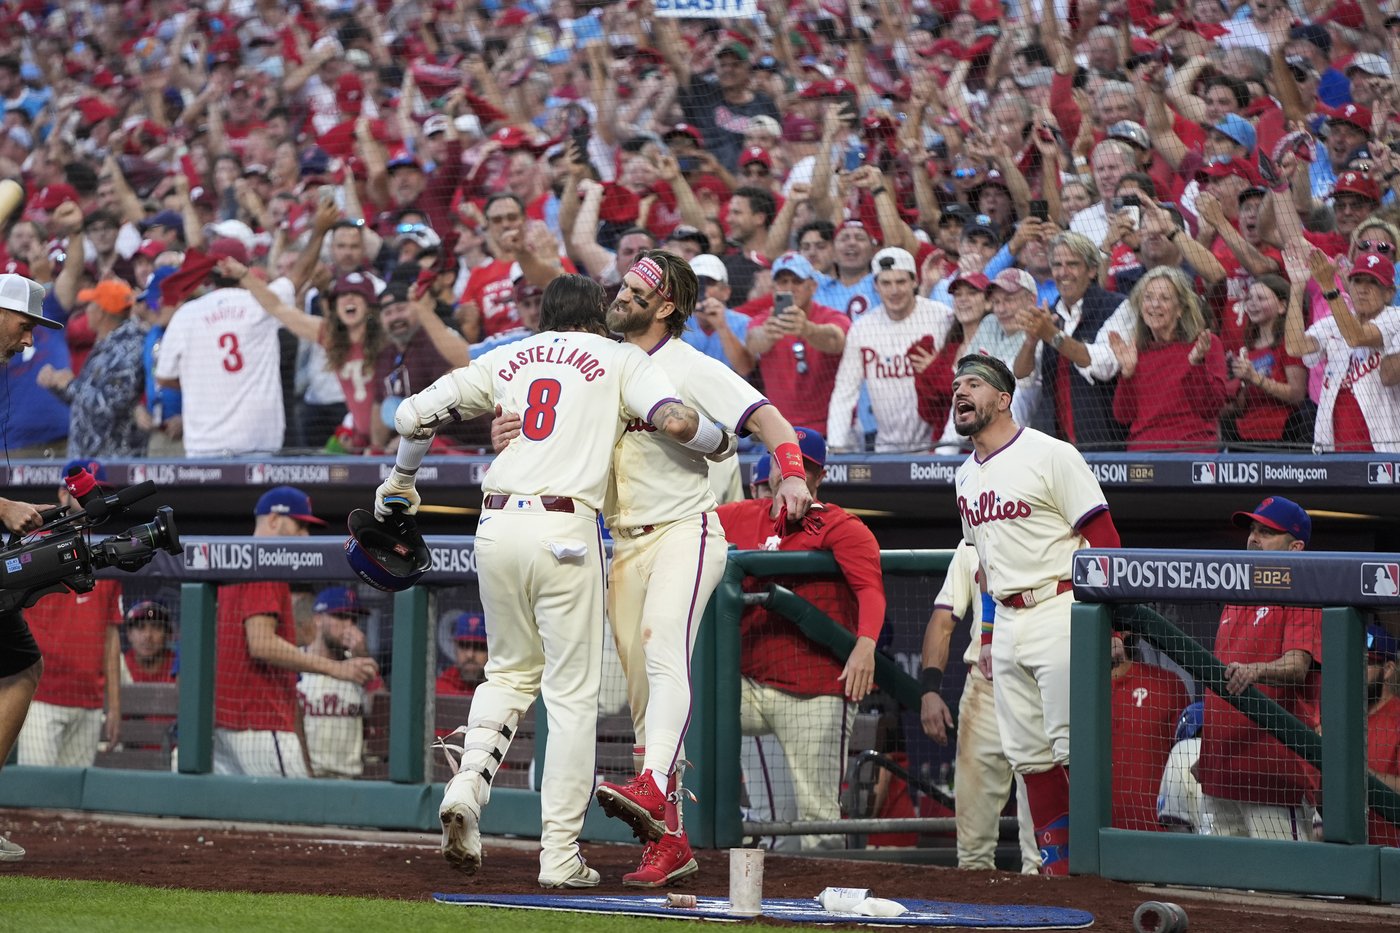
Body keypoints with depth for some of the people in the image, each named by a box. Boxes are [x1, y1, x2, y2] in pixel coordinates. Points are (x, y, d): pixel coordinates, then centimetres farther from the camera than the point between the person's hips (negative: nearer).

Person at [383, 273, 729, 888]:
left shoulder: (505, 359, 19)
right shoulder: (618, 358, 10)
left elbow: (413, 415, 16)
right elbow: (676, 420, -7)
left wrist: (400, 480, 34)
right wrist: (721, 442, 15)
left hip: (496, 529, 4)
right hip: (564, 530, -4)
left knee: (510, 669, 23)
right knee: (572, 691, 2)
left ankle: (469, 780, -3)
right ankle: (559, 855, 0)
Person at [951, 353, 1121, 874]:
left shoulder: (1049, 456, -7)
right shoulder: (967, 476, 16)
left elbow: (1104, 538, -10)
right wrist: (988, 636, 17)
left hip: (1058, 612, -8)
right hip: (1006, 623, 8)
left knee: (1072, 747, -11)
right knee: (1027, 753, 7)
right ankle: (1055, 866, 12)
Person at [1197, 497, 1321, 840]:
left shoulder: (1304, 599, -3)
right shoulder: (1235, 599, 22)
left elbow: (1297, 666, -20)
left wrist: (1256, 671, -41)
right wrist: (1206, 756, 22)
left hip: (1274, 770, -8)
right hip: (1223, 772, 8)